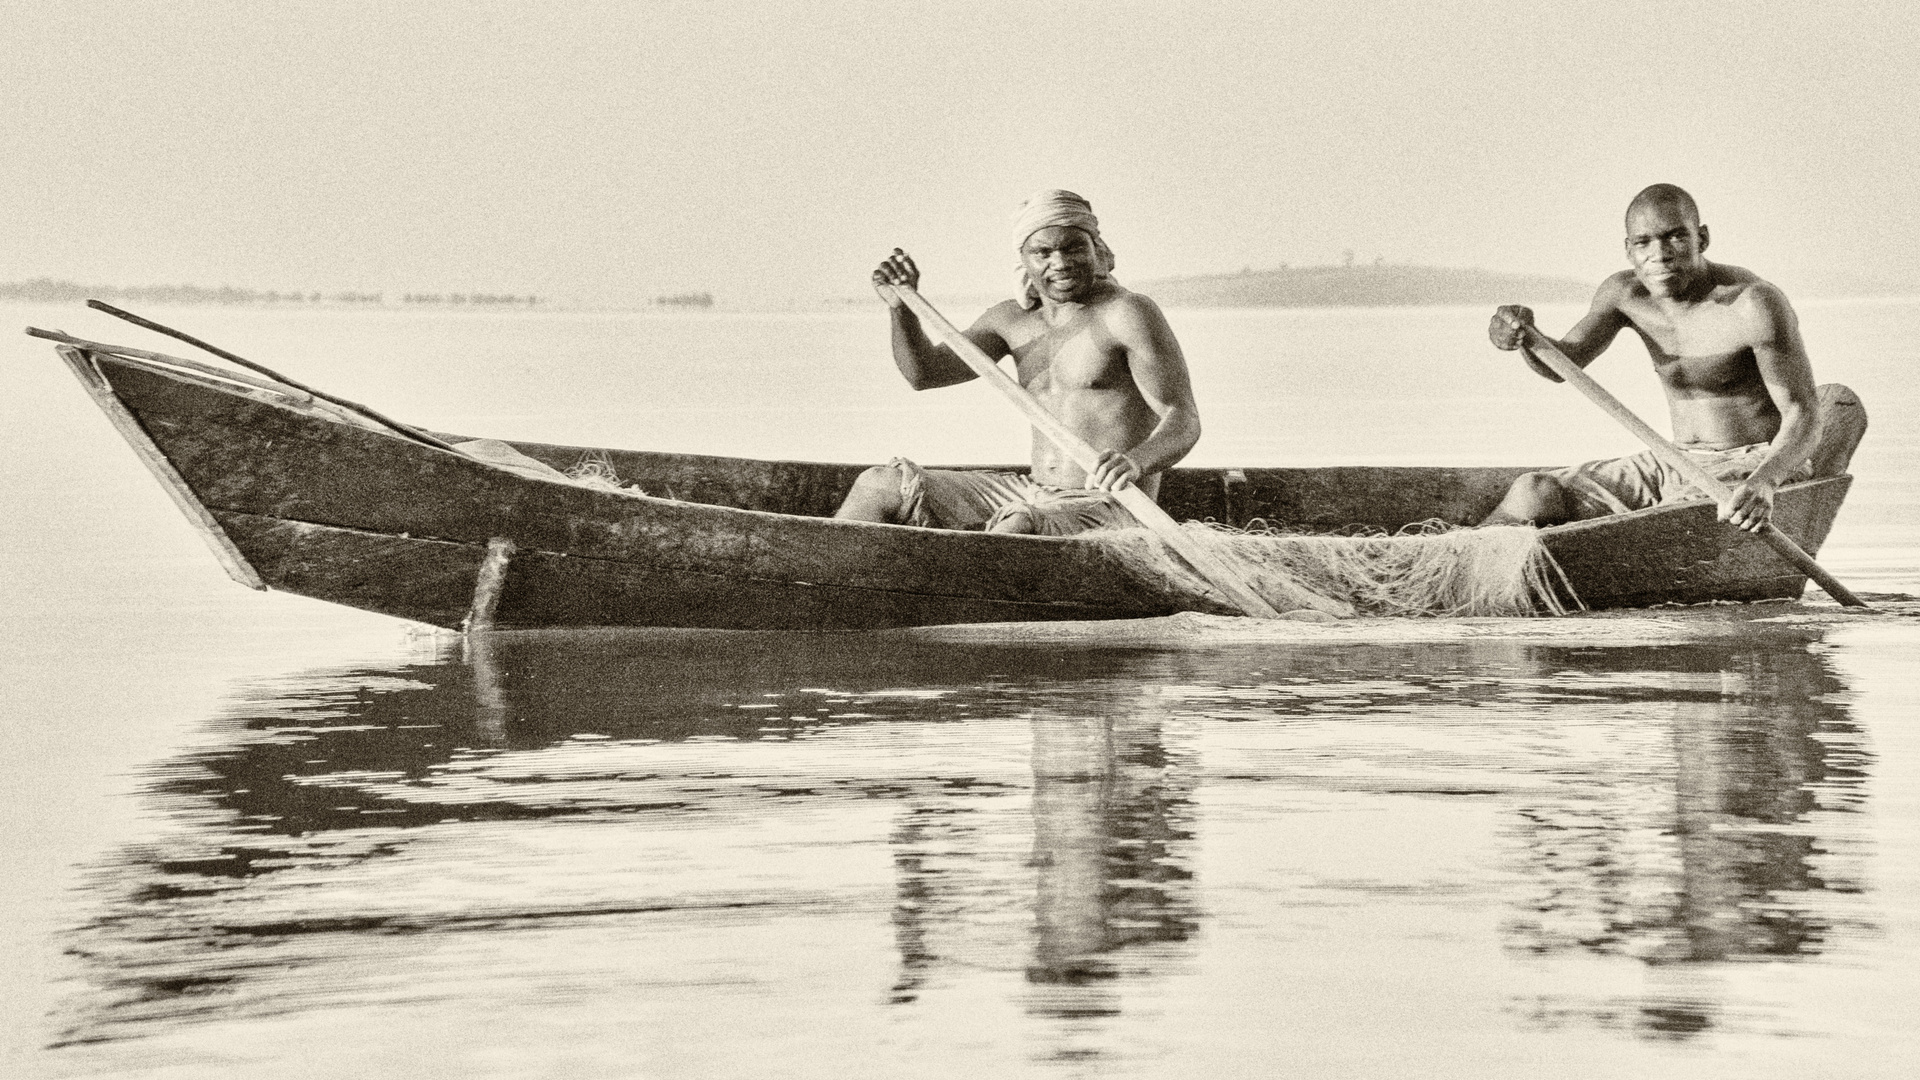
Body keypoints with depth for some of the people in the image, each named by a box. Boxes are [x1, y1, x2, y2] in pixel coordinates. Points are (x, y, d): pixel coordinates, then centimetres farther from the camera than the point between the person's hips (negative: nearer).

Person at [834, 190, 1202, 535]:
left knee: (1017, 528, -40)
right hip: (1033, 494, 8)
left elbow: (1184, 422, -16)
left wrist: (1135, 462, -38)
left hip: (1112, 512, -8)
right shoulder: (1013, 320, 12)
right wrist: (901, 306, -14)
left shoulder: (1129, 314, -10)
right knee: (879, 487, 2)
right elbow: (925, 372, 5)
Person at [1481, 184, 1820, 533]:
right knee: (1533, 493, -10)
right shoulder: (1625, 293, 0)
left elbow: (1803, 415, -20)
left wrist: (1764, 480, -41)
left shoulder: (1756, 304, -19)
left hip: (1759, 467, -6)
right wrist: (1522, 336, -23)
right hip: (1677, 465, 7)